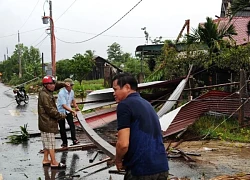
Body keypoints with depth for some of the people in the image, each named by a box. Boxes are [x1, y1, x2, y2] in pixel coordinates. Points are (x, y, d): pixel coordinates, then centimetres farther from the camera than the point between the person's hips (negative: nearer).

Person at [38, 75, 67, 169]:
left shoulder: (47, 92, 9)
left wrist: (62, 84, 10)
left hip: (45, 123, 10)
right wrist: (61, 116, -12)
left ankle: (45, 160, 26)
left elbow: (55, 87, 27)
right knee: (51, 143, -4)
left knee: (47, 143, 17)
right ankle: (54, 162, 2)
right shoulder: (44, 96, -21)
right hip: (48, 123, -10)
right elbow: (50, 110, -23)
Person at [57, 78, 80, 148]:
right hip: (61, 111, -5)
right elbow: (64, 106, -33)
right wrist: (73, 111, -38)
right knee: (62, 128, 3)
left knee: (72, 124, -11)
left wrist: (76, 107, 24)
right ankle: (64, 142, 12)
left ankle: (74, 140, -12)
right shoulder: (61, 93, -26)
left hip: (68, 111, 5)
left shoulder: (71, 92, -4)